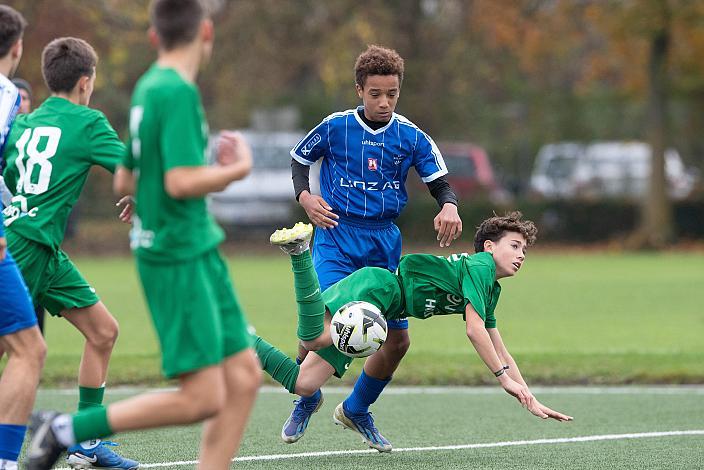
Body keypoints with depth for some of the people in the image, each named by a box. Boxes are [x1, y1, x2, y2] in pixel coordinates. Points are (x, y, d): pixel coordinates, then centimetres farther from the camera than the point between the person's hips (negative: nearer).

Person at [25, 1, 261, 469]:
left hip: (199, 254, 10)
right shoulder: (177, 92, -16)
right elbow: (181, 182, -25)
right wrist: (237, 168, -9)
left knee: (244, 376, 6)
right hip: (179, 259, -10)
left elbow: (125, 180, 19)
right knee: (202, 398, -10)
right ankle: (65, 429, -3)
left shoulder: (149, 87, 12)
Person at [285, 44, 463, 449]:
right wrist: (305, 196, -6)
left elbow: (441, 183, 3)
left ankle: (358, 409, 27)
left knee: (398, 339, 2)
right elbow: (300, 159, 12)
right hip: (337, 234, -3)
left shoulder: (412, 137, 0)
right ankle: (306, 400, 6)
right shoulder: (335, 127, -4)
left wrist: (449, 206, -20)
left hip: (384, 240, 3)